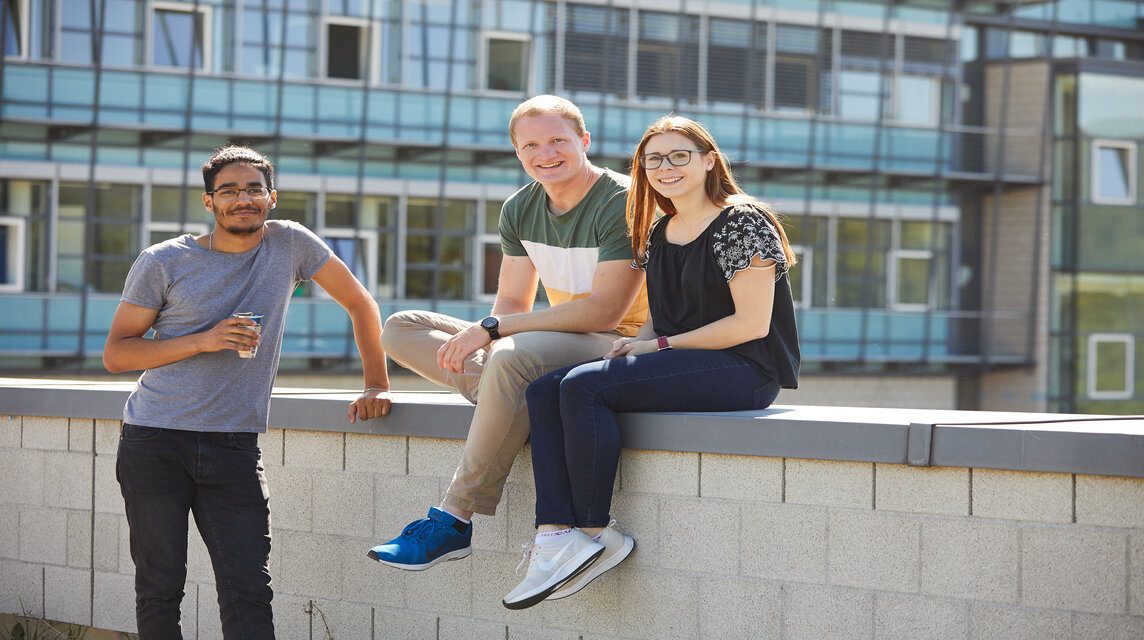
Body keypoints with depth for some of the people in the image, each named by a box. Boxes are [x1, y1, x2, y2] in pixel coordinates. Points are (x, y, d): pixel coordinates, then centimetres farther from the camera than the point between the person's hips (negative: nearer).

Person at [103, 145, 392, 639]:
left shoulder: (289, 244, 3)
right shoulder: (162, 263, -2)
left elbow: (359, 303, 13)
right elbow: (115, 354, 0)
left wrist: (377, 386, 8)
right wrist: (203, 341, -12)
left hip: (234, 448, 1)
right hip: (154, 444, -1)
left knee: (250, 595, -8)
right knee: (159, 590, 0)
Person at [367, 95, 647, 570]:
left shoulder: (622, 204, -15)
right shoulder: (520, 209, 9)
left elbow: (604, 311, -23)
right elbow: (512, 302, 9)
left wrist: (492, 329, -23)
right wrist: (481, 339, -17)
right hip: (554, 343, 8)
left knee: (514, 356, -40)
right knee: (401, 329, 0)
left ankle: (454, 521, -34)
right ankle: (502, 393, -25)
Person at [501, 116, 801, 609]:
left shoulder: (742, 224, -7)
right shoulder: (658, 233, 19)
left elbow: (751, 323, -14)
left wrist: (659, 345, -12)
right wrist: (635, 342, 0)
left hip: (745, 371, -9)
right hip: (683, 366, 9)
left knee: (583, 386, -25)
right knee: (543, 392, -9)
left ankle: (594, 534, -16)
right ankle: (555, 533, -26)